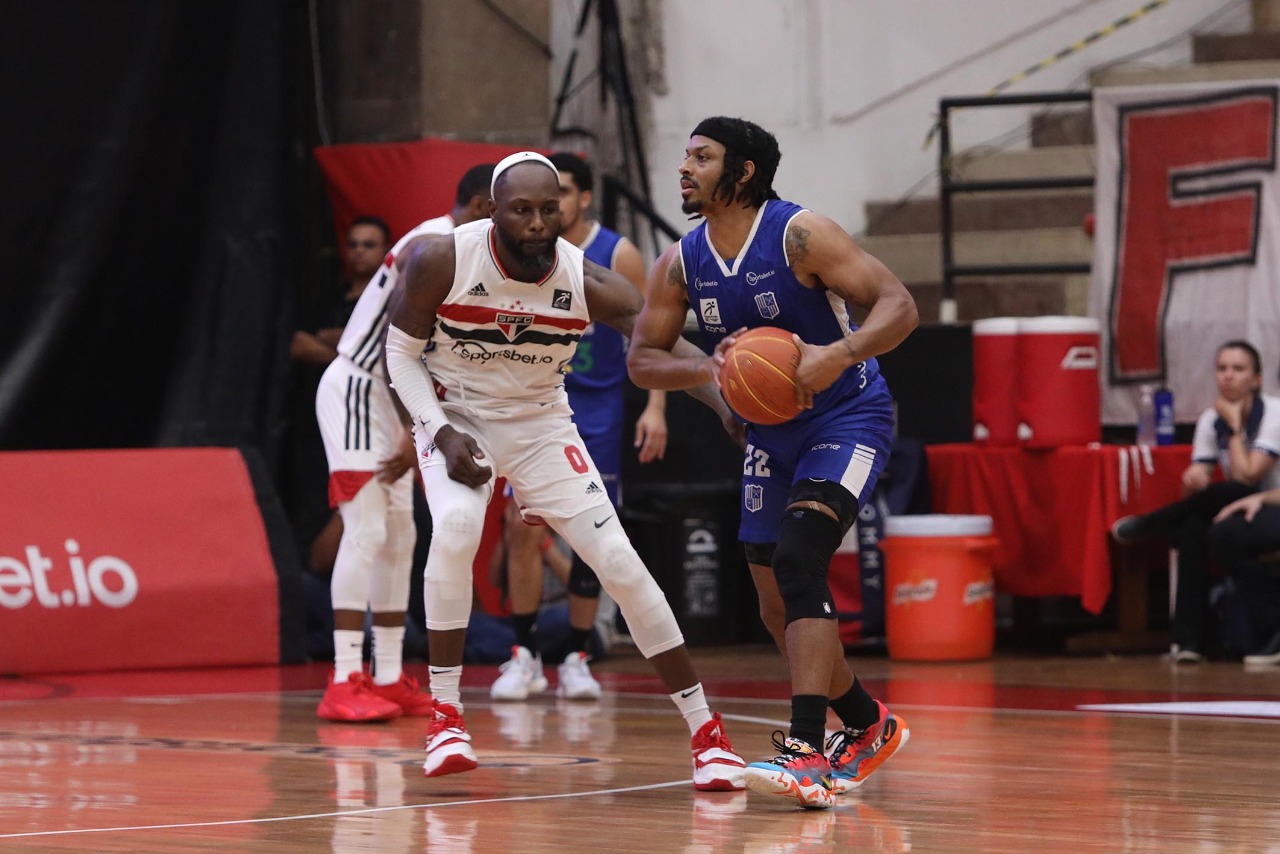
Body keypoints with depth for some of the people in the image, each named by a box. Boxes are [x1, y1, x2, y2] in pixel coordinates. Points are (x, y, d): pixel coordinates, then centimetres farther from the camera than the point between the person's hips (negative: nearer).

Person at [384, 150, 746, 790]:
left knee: (618, 561, -9)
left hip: (541, 424, 1)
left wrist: (732, 408, -45)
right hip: (454, 417, -1)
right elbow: (402, 352, -9)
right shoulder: (442, 262, -23)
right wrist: (443, 433, -23)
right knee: (455, 527, -32)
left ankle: (706, 732, 0)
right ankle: (445, 717, -19)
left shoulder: (587, 282, -21)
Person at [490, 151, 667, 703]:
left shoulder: (617, 256, -8)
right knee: (522, 526, -9)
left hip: (596, 409, -1)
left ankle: (577, 659, 11)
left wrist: (655, 406, -13)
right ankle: (525, 656, -1)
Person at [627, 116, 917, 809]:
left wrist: (838, 355, -42)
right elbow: (641, 360, 0)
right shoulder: (681, 264, -3)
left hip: (846, 418, -7)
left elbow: (899, 306, -24)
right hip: (770, 434, 7)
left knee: (796, 558, -27)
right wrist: (707, 368, -20)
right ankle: (869, 726, 33)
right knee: (779, 604, 9)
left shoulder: (800, 234, -20)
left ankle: (807, 755, -31)